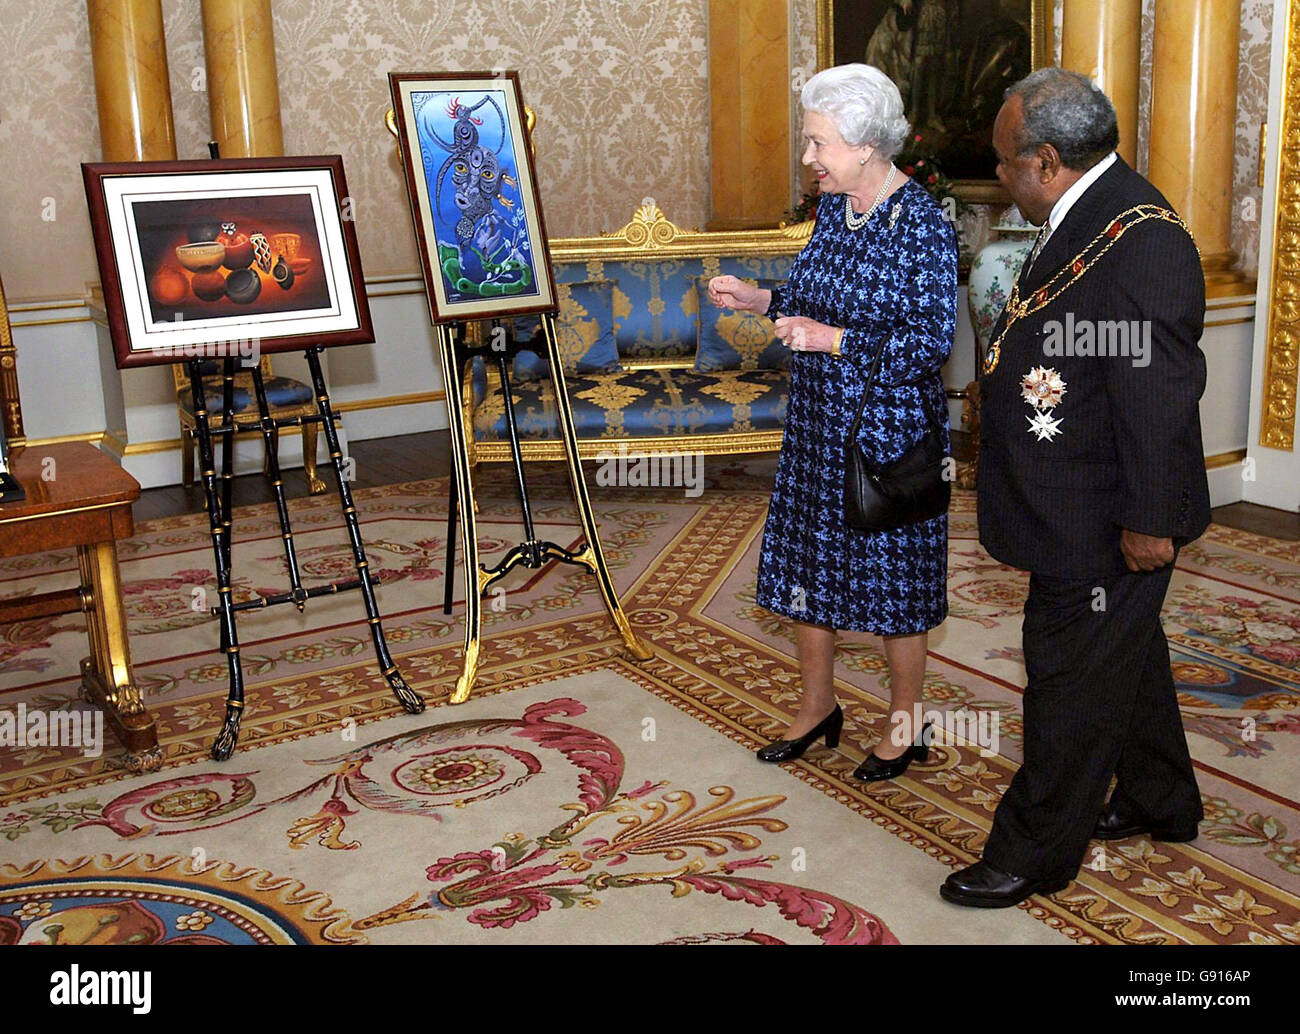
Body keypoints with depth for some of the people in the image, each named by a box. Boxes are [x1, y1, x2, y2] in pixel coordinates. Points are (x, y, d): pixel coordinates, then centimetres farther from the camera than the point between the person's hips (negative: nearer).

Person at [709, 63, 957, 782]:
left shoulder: (922, 224, -17)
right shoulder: (833, 206, 5)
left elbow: (933, 340, -19)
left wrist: (832, 340, -24)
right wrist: (758, 299, 3)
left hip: (890, 429, -8)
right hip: (817, 421, 8)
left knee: (891, 581, 6)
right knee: (801, 558, 15)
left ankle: (905, 727, 27)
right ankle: (818, 706, 34)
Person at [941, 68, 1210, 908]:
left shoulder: (1141, 241, -25)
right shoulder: (1087, 217, 6)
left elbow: (1161, 393, -25)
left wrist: (1148, 521, -21)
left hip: (1104, 523, -10)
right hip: (1079, 509, 10)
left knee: (1073, 680, 3)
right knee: (1126, 651, 24)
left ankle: (1035, 857, 20)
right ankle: (1161, 803, 45)